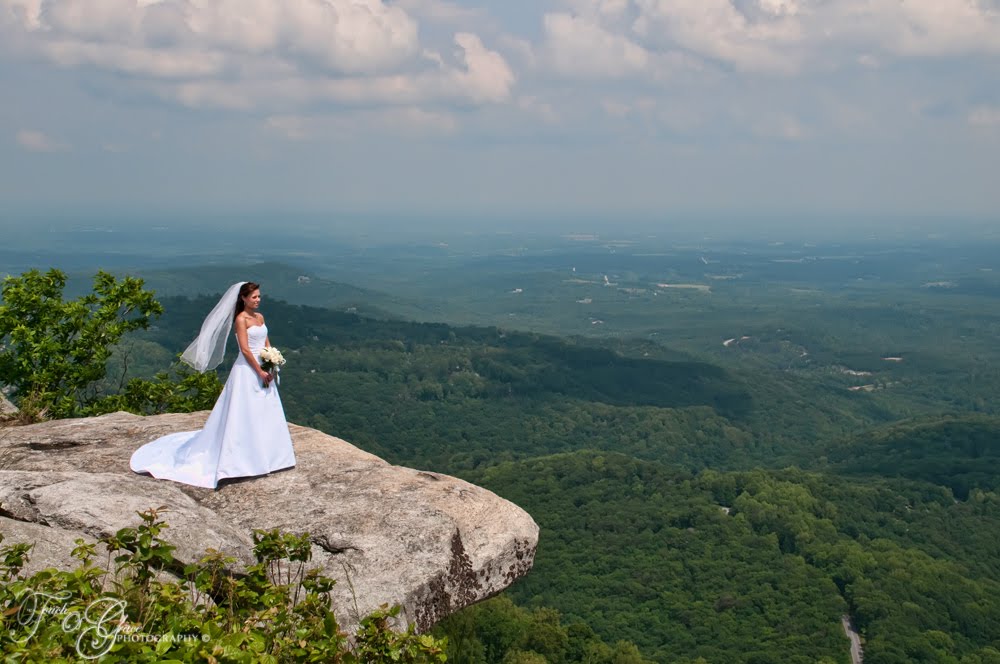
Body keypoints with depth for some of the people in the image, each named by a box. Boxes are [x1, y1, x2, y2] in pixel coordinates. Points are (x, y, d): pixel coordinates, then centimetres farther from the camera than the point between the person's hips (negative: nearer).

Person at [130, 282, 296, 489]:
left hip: (263, 370, 8)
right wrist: (260, 372, -16)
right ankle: (240, 460, 3)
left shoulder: (260, 317, 13)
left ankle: (264, 457, 22)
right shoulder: (241, 319, -10)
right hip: (247, 371, -8)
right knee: (243, 415, -4)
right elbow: (245, 349, -16)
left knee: (265, 413, 12)